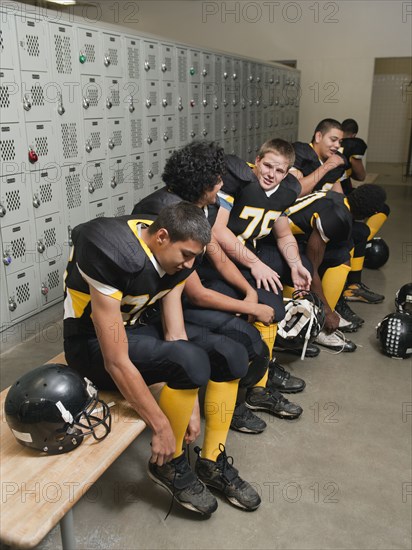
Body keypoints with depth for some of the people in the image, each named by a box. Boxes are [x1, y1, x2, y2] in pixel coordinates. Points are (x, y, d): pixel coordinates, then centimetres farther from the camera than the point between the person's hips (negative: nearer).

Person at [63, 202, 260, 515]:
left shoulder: (173, 254, -9)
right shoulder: (113, 256, -32)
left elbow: (175, 333, -6)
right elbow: (117, 362, -32)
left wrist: (192, 408, -8)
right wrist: (161, 427, -24)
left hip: (140, 324, 8)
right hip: (94, 342, -7)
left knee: (232, 356, -7)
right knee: (191, 361, -32)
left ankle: (213, 463, 9)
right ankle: (169, 465, -5)